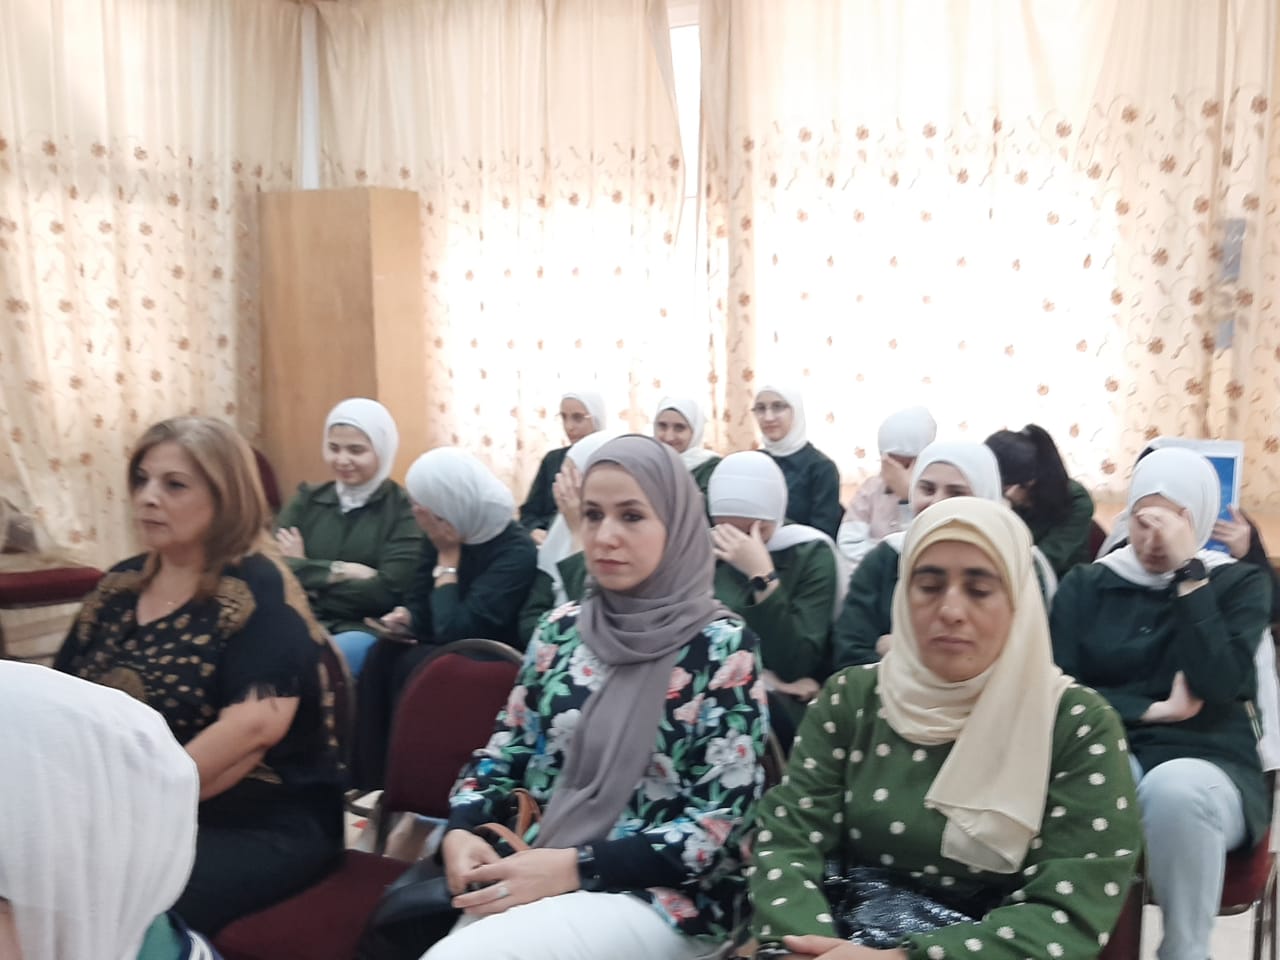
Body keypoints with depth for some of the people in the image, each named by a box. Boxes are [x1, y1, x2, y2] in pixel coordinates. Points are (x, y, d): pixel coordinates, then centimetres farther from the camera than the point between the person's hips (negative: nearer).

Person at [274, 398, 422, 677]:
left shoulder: (404, 510, 2)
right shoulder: (307, 500, 15)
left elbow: (389, 591, -9)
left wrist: (306, 575, -2)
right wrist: (338, 571, -11)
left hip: (365, 631, -3)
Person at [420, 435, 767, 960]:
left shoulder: (722, 646, -8)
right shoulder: (562, 629, 7)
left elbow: (722, 821, -11)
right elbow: (507, 749, 13)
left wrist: (575, 867, -19)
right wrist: (462, 830, -7)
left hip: (664, 896, -4)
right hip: (541, 870, 5)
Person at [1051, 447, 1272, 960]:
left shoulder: (1241, 583, 9)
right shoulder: (1086, 584, 12)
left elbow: (1217, 685, -10)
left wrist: (1189, 573, -11)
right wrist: (1152, 710, -8)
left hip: (1209, 765, 0)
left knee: (1176, 787, -37)